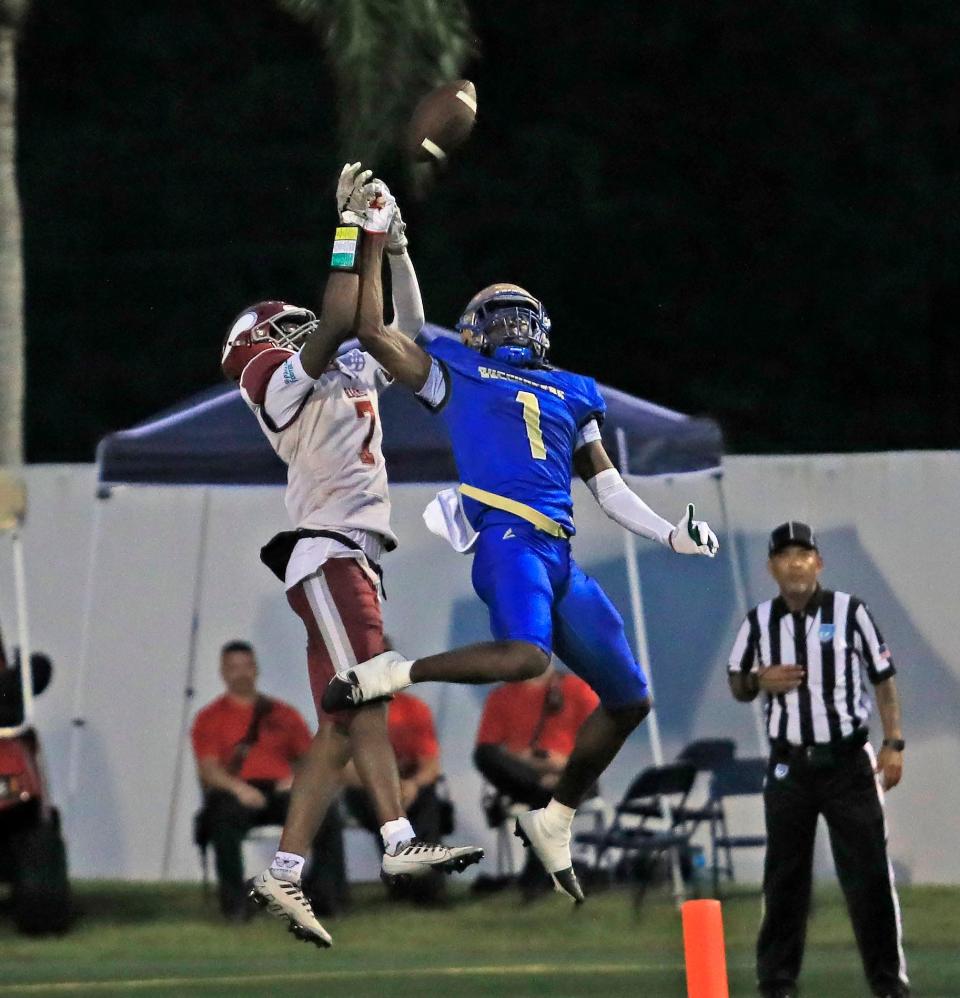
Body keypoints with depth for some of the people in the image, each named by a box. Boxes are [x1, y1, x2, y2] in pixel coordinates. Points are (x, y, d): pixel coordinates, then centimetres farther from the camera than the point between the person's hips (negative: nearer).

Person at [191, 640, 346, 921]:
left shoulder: (283, 714, 22)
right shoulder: (210, 718, 14)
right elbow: (208, 769, 1)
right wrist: (237, 787, -19)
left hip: (280, 790, 3)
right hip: (235, 793, -2)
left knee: (327, 814, -27)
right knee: (225, 819, -39)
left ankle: (324, 893, -22)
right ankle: (235, 902, -34)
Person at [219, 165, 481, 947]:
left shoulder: (347, 377, 23)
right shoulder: (283, 379, -2)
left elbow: (408, 332, 30)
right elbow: (338, 324, -18)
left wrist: (395, 247, 22)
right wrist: (351, 230, -15)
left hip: (353, 561, 9)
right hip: (329, 553, -9)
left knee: (340, 727, 3)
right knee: (364, 700, -19)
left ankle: (284, 875, -1)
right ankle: (401, 841, -30)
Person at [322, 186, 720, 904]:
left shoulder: (571, 396, 28)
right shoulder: (456, 375, 14)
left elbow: (608, 486, 28)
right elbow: (373, 332, 7)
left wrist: (671, 535, 15)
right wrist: (374, 248, 7)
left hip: (561, 559, 7)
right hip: (507, 539, -7)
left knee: (630, 697, 9)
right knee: (524, 657, -36)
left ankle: (555, 821, 22)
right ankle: (392, 674, -20)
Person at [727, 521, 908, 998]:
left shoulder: (850, 611, -3)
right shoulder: (759, 622, 4)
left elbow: (883, 679, 1)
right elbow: (737, 685, 13)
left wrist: (892, 744, -6)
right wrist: (758, 680, -11)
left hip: (848, 761, -2)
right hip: (788, 765, 2)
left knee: (869, 871, -2)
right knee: (784, 875, 4)